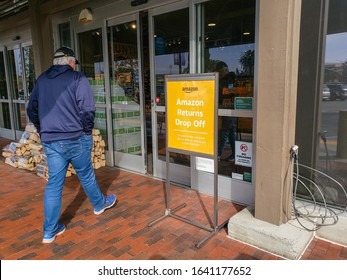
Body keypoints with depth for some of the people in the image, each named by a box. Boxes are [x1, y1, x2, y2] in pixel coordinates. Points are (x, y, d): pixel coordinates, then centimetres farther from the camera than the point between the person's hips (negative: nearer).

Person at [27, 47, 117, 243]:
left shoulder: (41, 80, 10)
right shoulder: (78, 78, -8)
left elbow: (32, 110, 15)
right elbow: (87, 109, -18)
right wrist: (87, 130, -3)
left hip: (49, 141, 5)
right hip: (75, 139, -5)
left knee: (54, 183, 10)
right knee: (86, 175, 15)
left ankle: (50, 231, 17)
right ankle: (100, 204, 40)